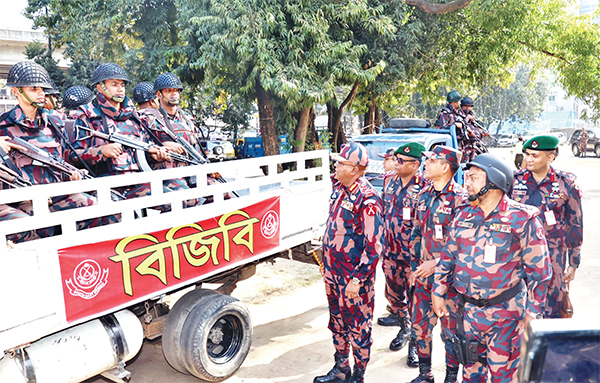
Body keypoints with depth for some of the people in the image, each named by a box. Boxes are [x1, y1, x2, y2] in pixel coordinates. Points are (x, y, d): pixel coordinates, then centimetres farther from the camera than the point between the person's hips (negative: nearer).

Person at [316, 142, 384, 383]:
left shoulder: (367, 199, -21)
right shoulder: (339, 188, 4)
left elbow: (374, 245, -21)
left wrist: (357, 279, -21)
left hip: (353, 276, -8)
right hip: (333, 270, 8)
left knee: (358, 327, 9)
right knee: (337, 322, 21)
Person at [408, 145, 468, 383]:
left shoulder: (459, 198, -14)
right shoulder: (424, 195, 8)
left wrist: (436, 264, -17)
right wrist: (415, 264, 12)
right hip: (423, 274, 7)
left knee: (450, 330, 8)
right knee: (419, 325, 13)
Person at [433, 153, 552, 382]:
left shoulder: (522, 219, -13)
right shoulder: (464, 214, 3)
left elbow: (539, 270, -9)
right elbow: (448, 255, 10)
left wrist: (533, 312, -8)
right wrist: (439, 292, 9)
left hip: (504, 313, -4)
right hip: (467, 309, 5)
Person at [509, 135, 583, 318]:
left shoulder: (566, 184, -1)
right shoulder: (514, 180, 1)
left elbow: (575, 225, 4)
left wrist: (573, 263, 5)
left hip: (553, 257, -1)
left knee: (552, 311, 3)